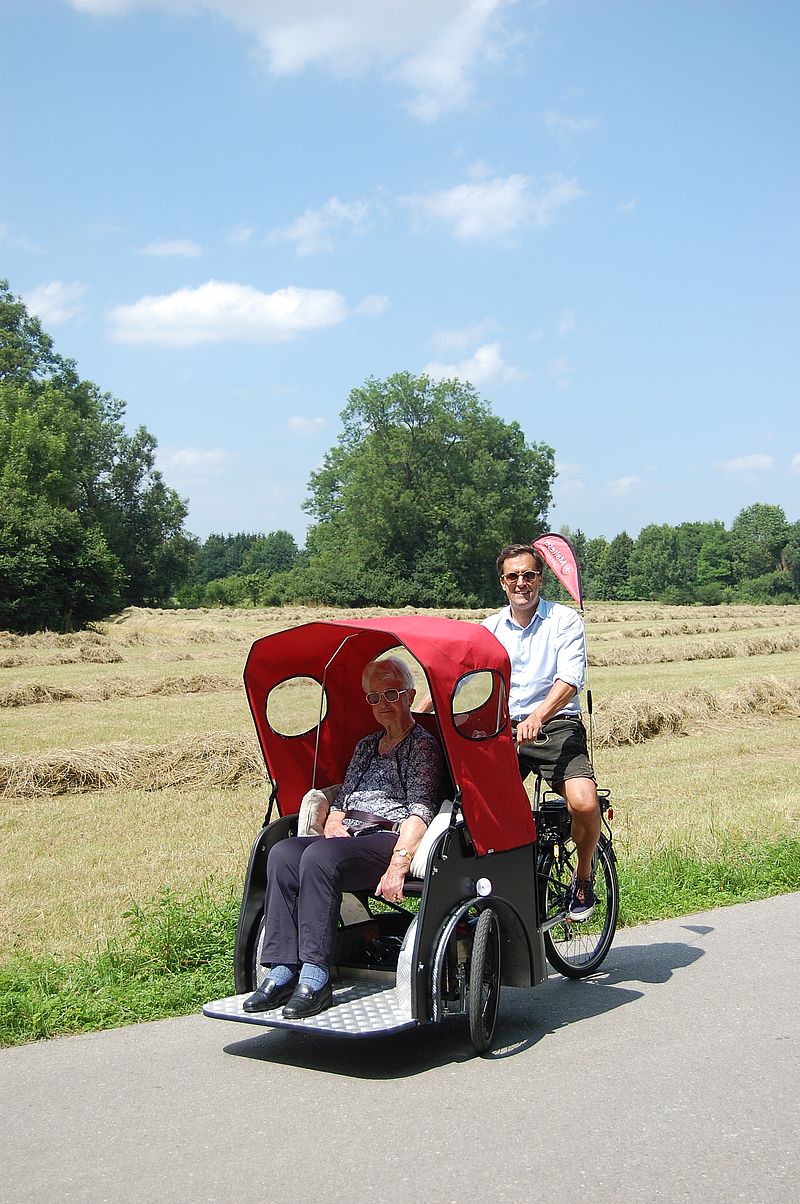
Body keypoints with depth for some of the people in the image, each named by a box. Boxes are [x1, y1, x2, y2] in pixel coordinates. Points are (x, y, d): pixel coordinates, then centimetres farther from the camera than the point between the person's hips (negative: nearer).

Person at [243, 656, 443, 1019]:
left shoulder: (423, 746, 4)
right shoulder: (366, 746, 27)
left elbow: (420, 811, -8)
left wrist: (398, 864, -21)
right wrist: (331, 825, 4)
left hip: (391, 838, -7)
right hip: (347, 839, 7)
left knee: (320, 857, -34)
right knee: (282, 853, -23)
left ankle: (315, 977, -35)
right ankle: (282, 971, -30)